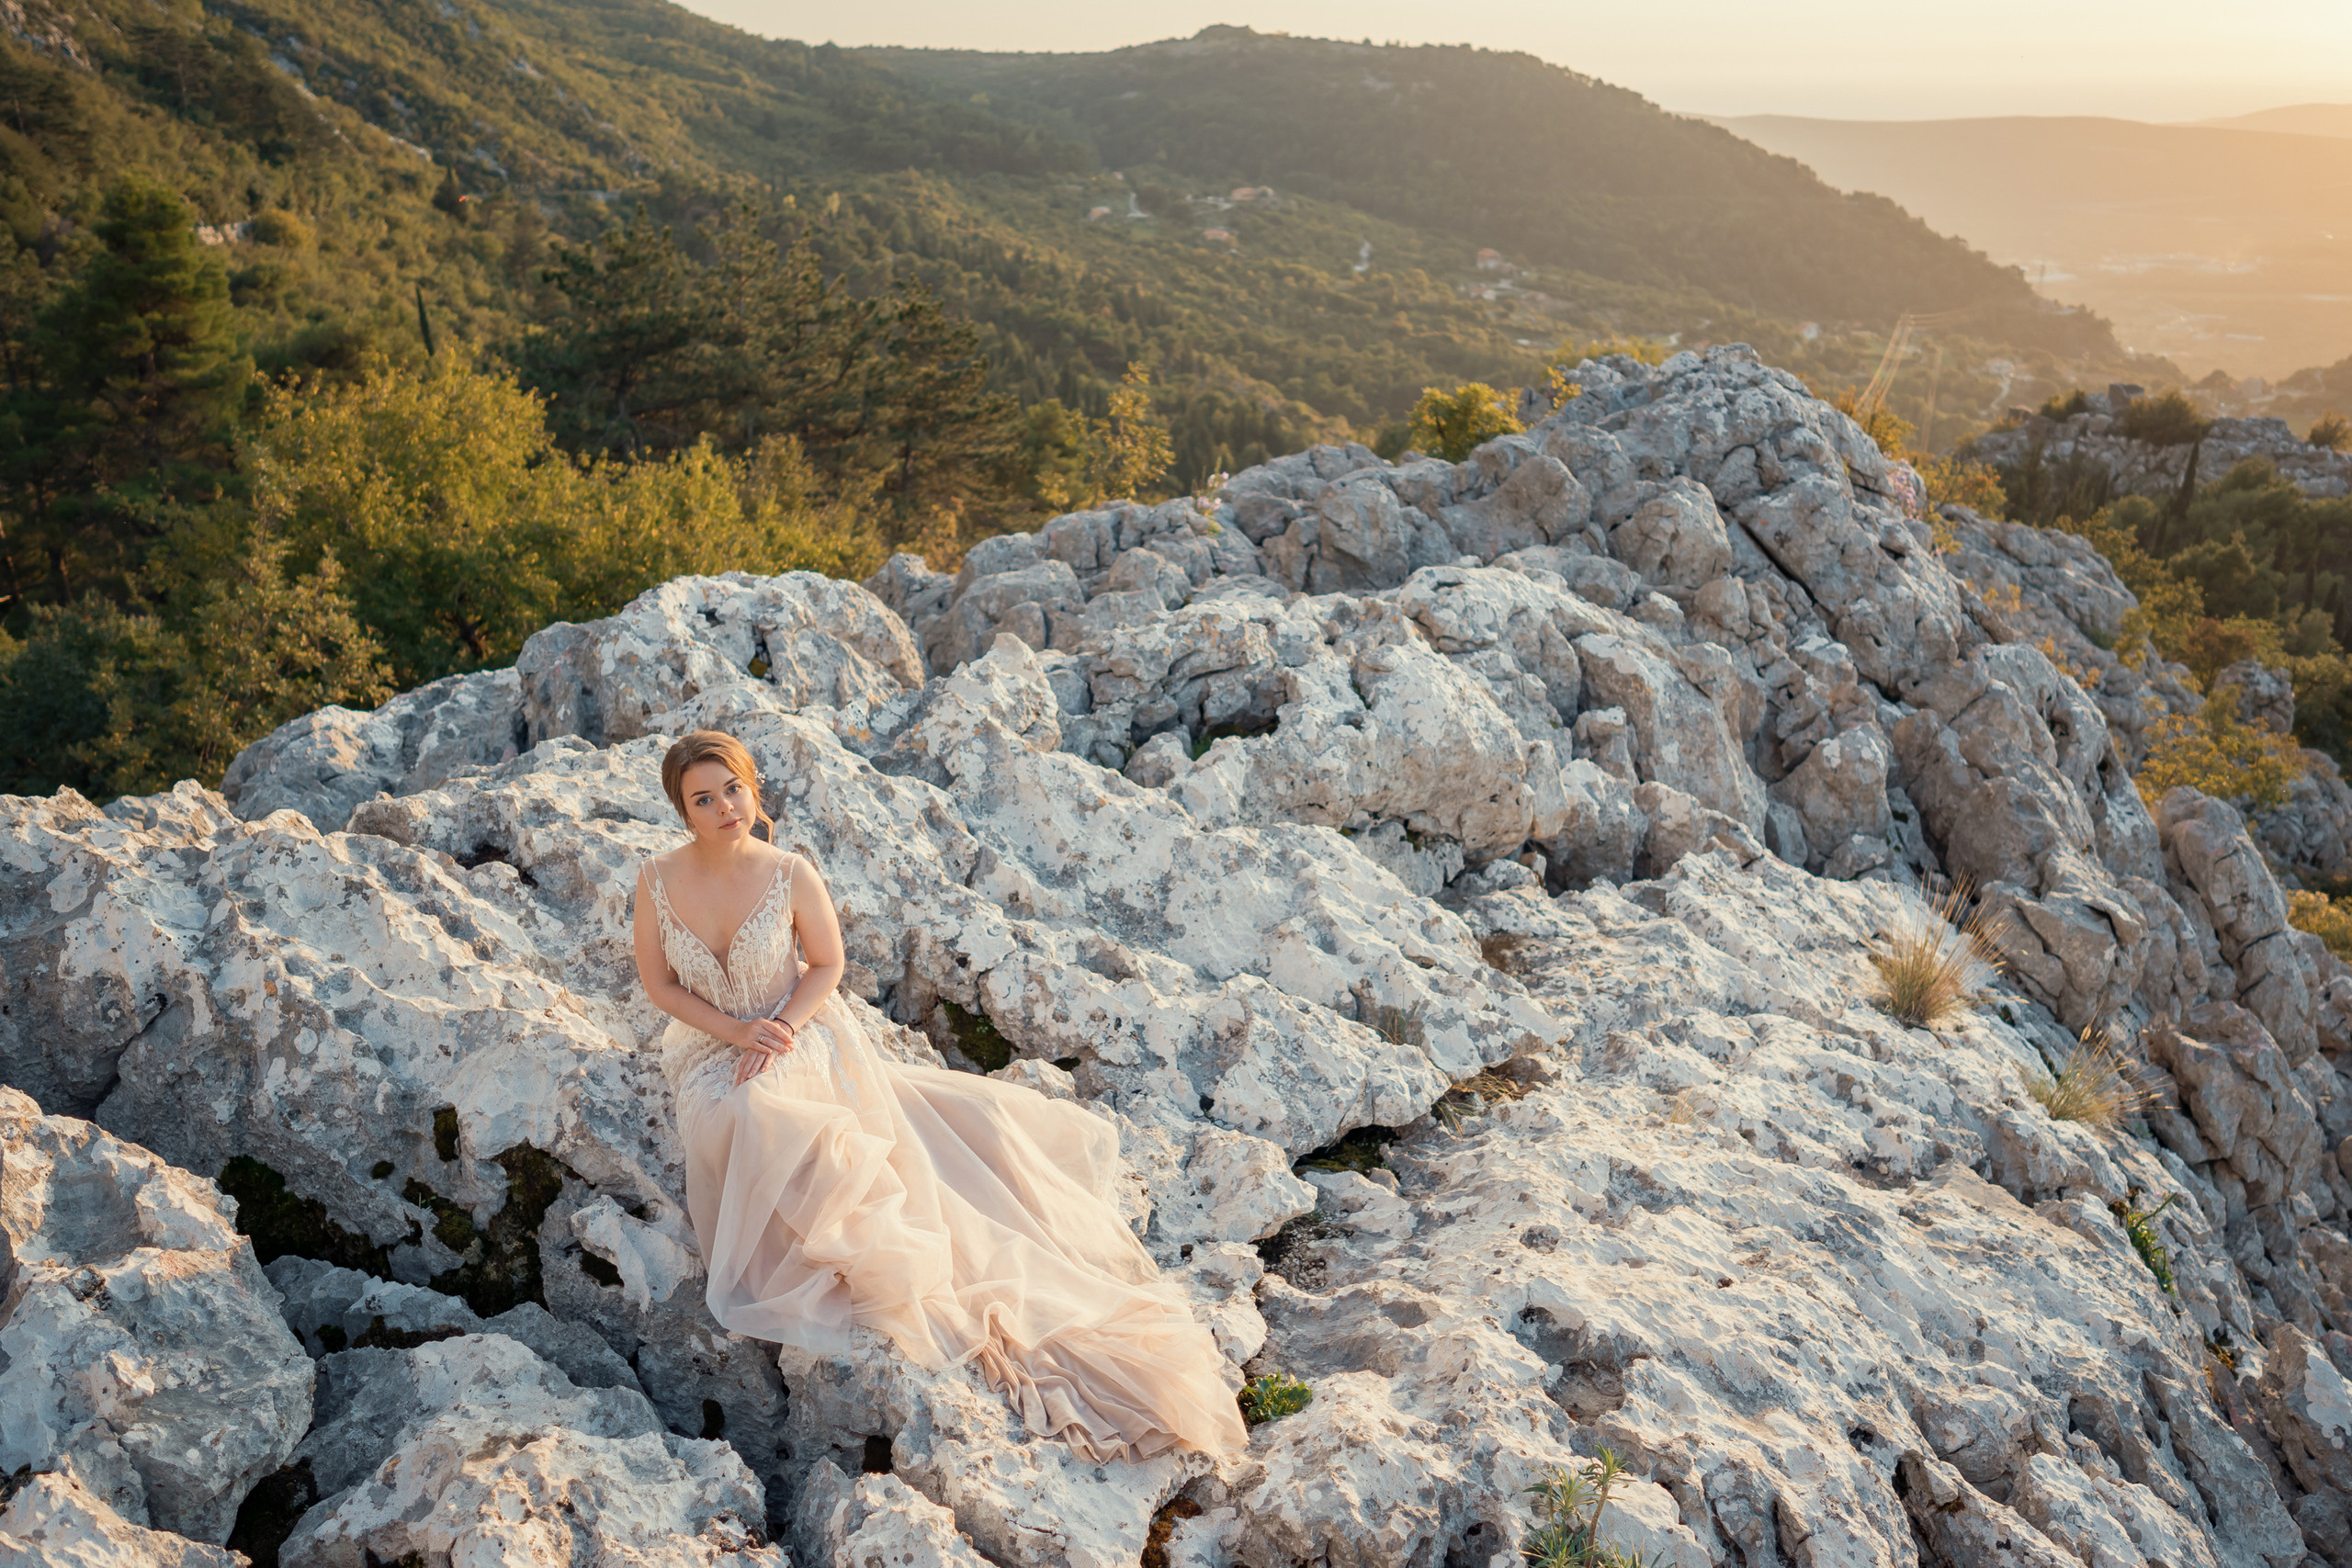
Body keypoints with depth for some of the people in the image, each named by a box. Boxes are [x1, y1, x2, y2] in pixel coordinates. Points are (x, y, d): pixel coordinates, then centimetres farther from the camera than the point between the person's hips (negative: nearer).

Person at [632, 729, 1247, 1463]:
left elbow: (827, 963, 0)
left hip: (802, 1037, 0)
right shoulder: (658, 880, -10)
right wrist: (736, 1031, -14)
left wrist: (780, 1030, -16)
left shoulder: (791, 875, -13)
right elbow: (659, 984, -1)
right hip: (708, 1056, 1)